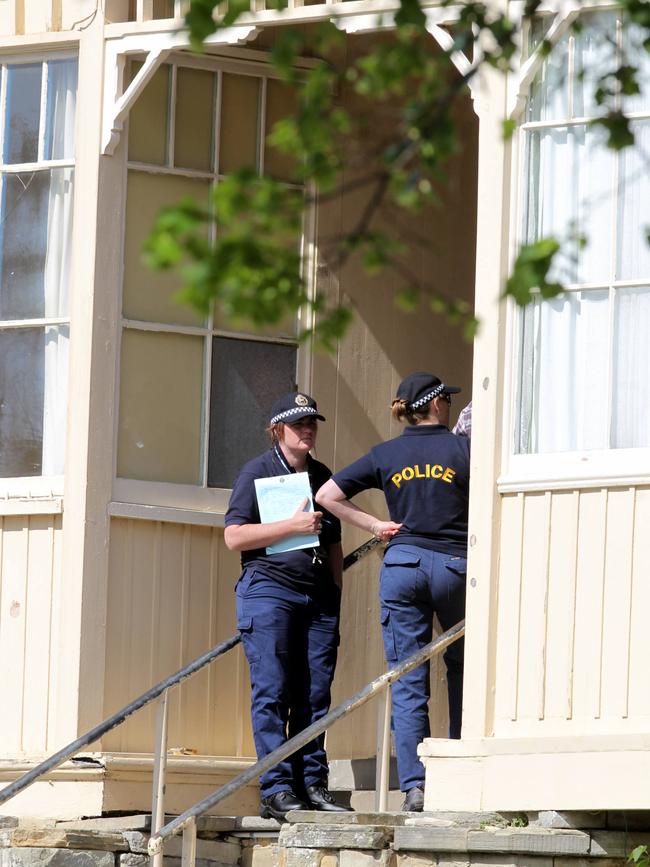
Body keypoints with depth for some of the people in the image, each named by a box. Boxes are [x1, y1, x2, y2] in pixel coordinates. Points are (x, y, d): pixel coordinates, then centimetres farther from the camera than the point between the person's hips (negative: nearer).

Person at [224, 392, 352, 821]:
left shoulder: (322, 476, 18)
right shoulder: (257, 472, 1)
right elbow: (235, 536, -8)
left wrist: (336, 592, 18)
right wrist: (293, 525, -14)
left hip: (318, 596, 5)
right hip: (269, 589, -5)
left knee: (315, 693, 2)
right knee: (272, 692, -8)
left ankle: (311, 782, 6)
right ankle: (277, 789, -9)